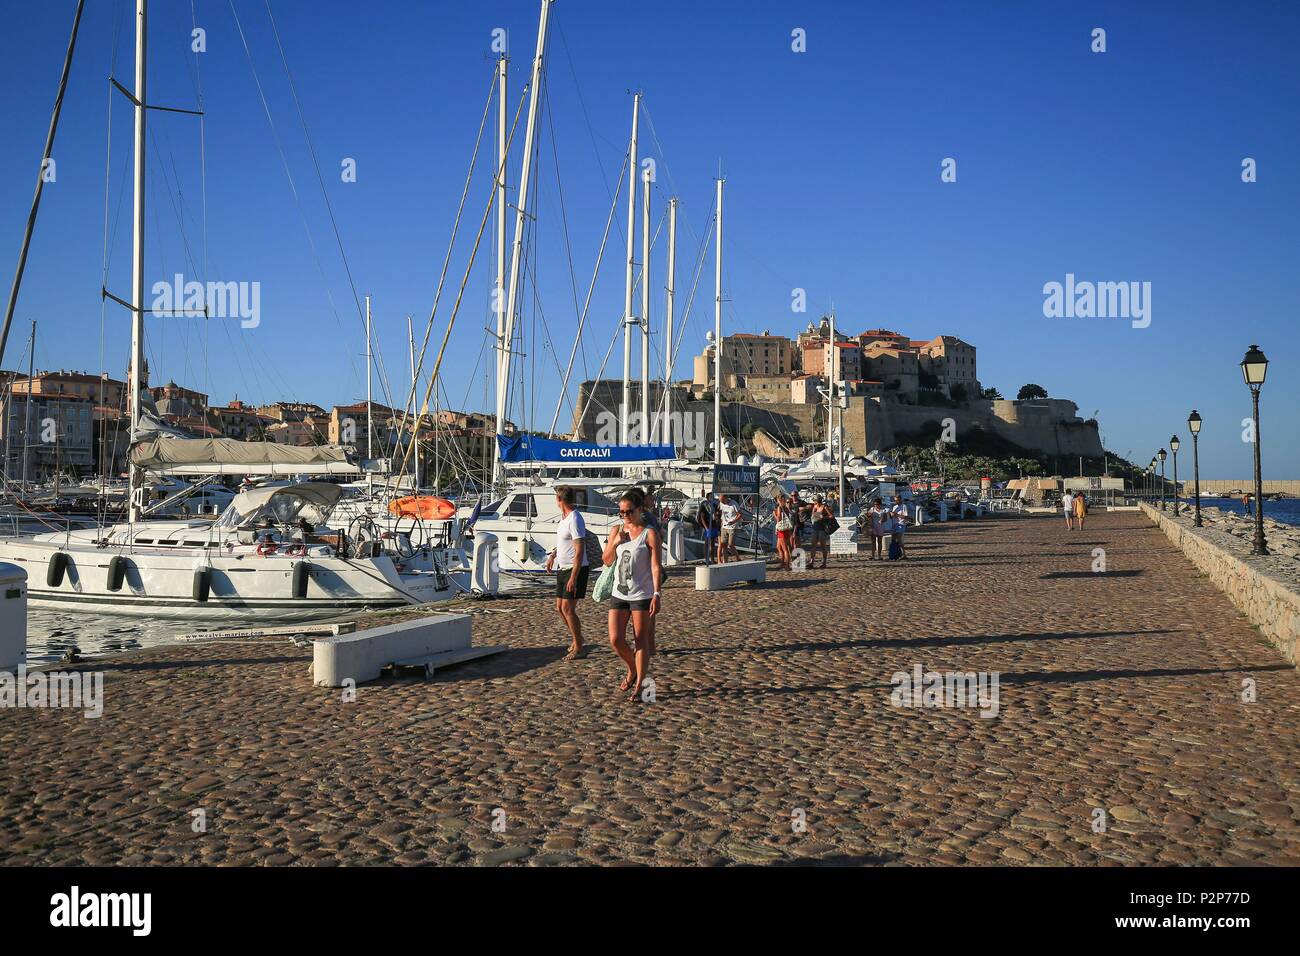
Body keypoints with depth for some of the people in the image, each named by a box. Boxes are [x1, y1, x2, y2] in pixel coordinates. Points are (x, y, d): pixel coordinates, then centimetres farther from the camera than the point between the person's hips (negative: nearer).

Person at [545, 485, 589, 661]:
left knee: (567, 608, -10)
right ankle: (575, 637, 31)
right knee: (560, 608, 14)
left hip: (575, 570, -10)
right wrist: (553, 555, 26)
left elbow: (579, 551, -23)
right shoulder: (564, 517, 11)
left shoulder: (575, 519, -19)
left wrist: (573, 577, -26)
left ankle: (579, 648, -2)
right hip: (563, 569, 10)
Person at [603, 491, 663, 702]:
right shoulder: (616, 531, 8)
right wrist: (615, 543, -7)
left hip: (641, 595, -5)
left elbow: (656, 566, -10)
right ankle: (632, 671, 28)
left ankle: (638, 686, 14)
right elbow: (607, 561, 12)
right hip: (619, 593, 5)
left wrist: (656, 594, -18)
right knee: (615, 640, 1)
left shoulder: (649, 534, -7)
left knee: (641, 641, 3)